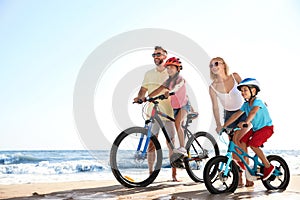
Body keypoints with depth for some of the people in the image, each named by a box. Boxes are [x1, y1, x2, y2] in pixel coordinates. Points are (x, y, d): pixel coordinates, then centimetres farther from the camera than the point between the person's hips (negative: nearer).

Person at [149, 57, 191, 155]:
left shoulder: (180, 79, -12)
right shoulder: (168, 81, 4)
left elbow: (176, 87, -34)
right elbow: (159, 89, -6)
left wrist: (169, 92, -55)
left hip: (184, 105, -7)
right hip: (175, 107, 7)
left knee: (177, 123, -27)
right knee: (178, 127, 10)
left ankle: (182, 148, -29)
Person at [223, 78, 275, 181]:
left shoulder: (257, 101, -20)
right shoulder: (246, 104, 3)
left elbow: (253, 111, -40)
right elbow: (236, 115, 2)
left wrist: (246, 122, -57)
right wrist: (224, 126, -4)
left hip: (266, 127, -7)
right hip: (255, 128, 8)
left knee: (253, 144, -22)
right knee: (242, 141, -11)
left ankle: (268, 166, -9)